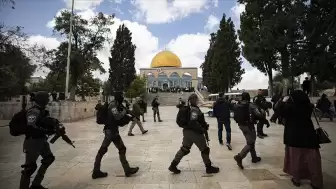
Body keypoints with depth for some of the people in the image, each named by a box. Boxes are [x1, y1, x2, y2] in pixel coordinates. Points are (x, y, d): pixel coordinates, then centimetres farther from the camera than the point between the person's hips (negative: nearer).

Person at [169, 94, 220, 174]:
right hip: (195, 132, -9)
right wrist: (202, 129, -18)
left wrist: (204, 124, 11)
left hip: (187, 131, 9)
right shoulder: (195, 109, -19)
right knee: (204, 149, 9)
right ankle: (209, 167, 23)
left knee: (184, 149, 15)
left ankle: (173, 165, 16)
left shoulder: (188, 108, 11)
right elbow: (193, 122, -28)